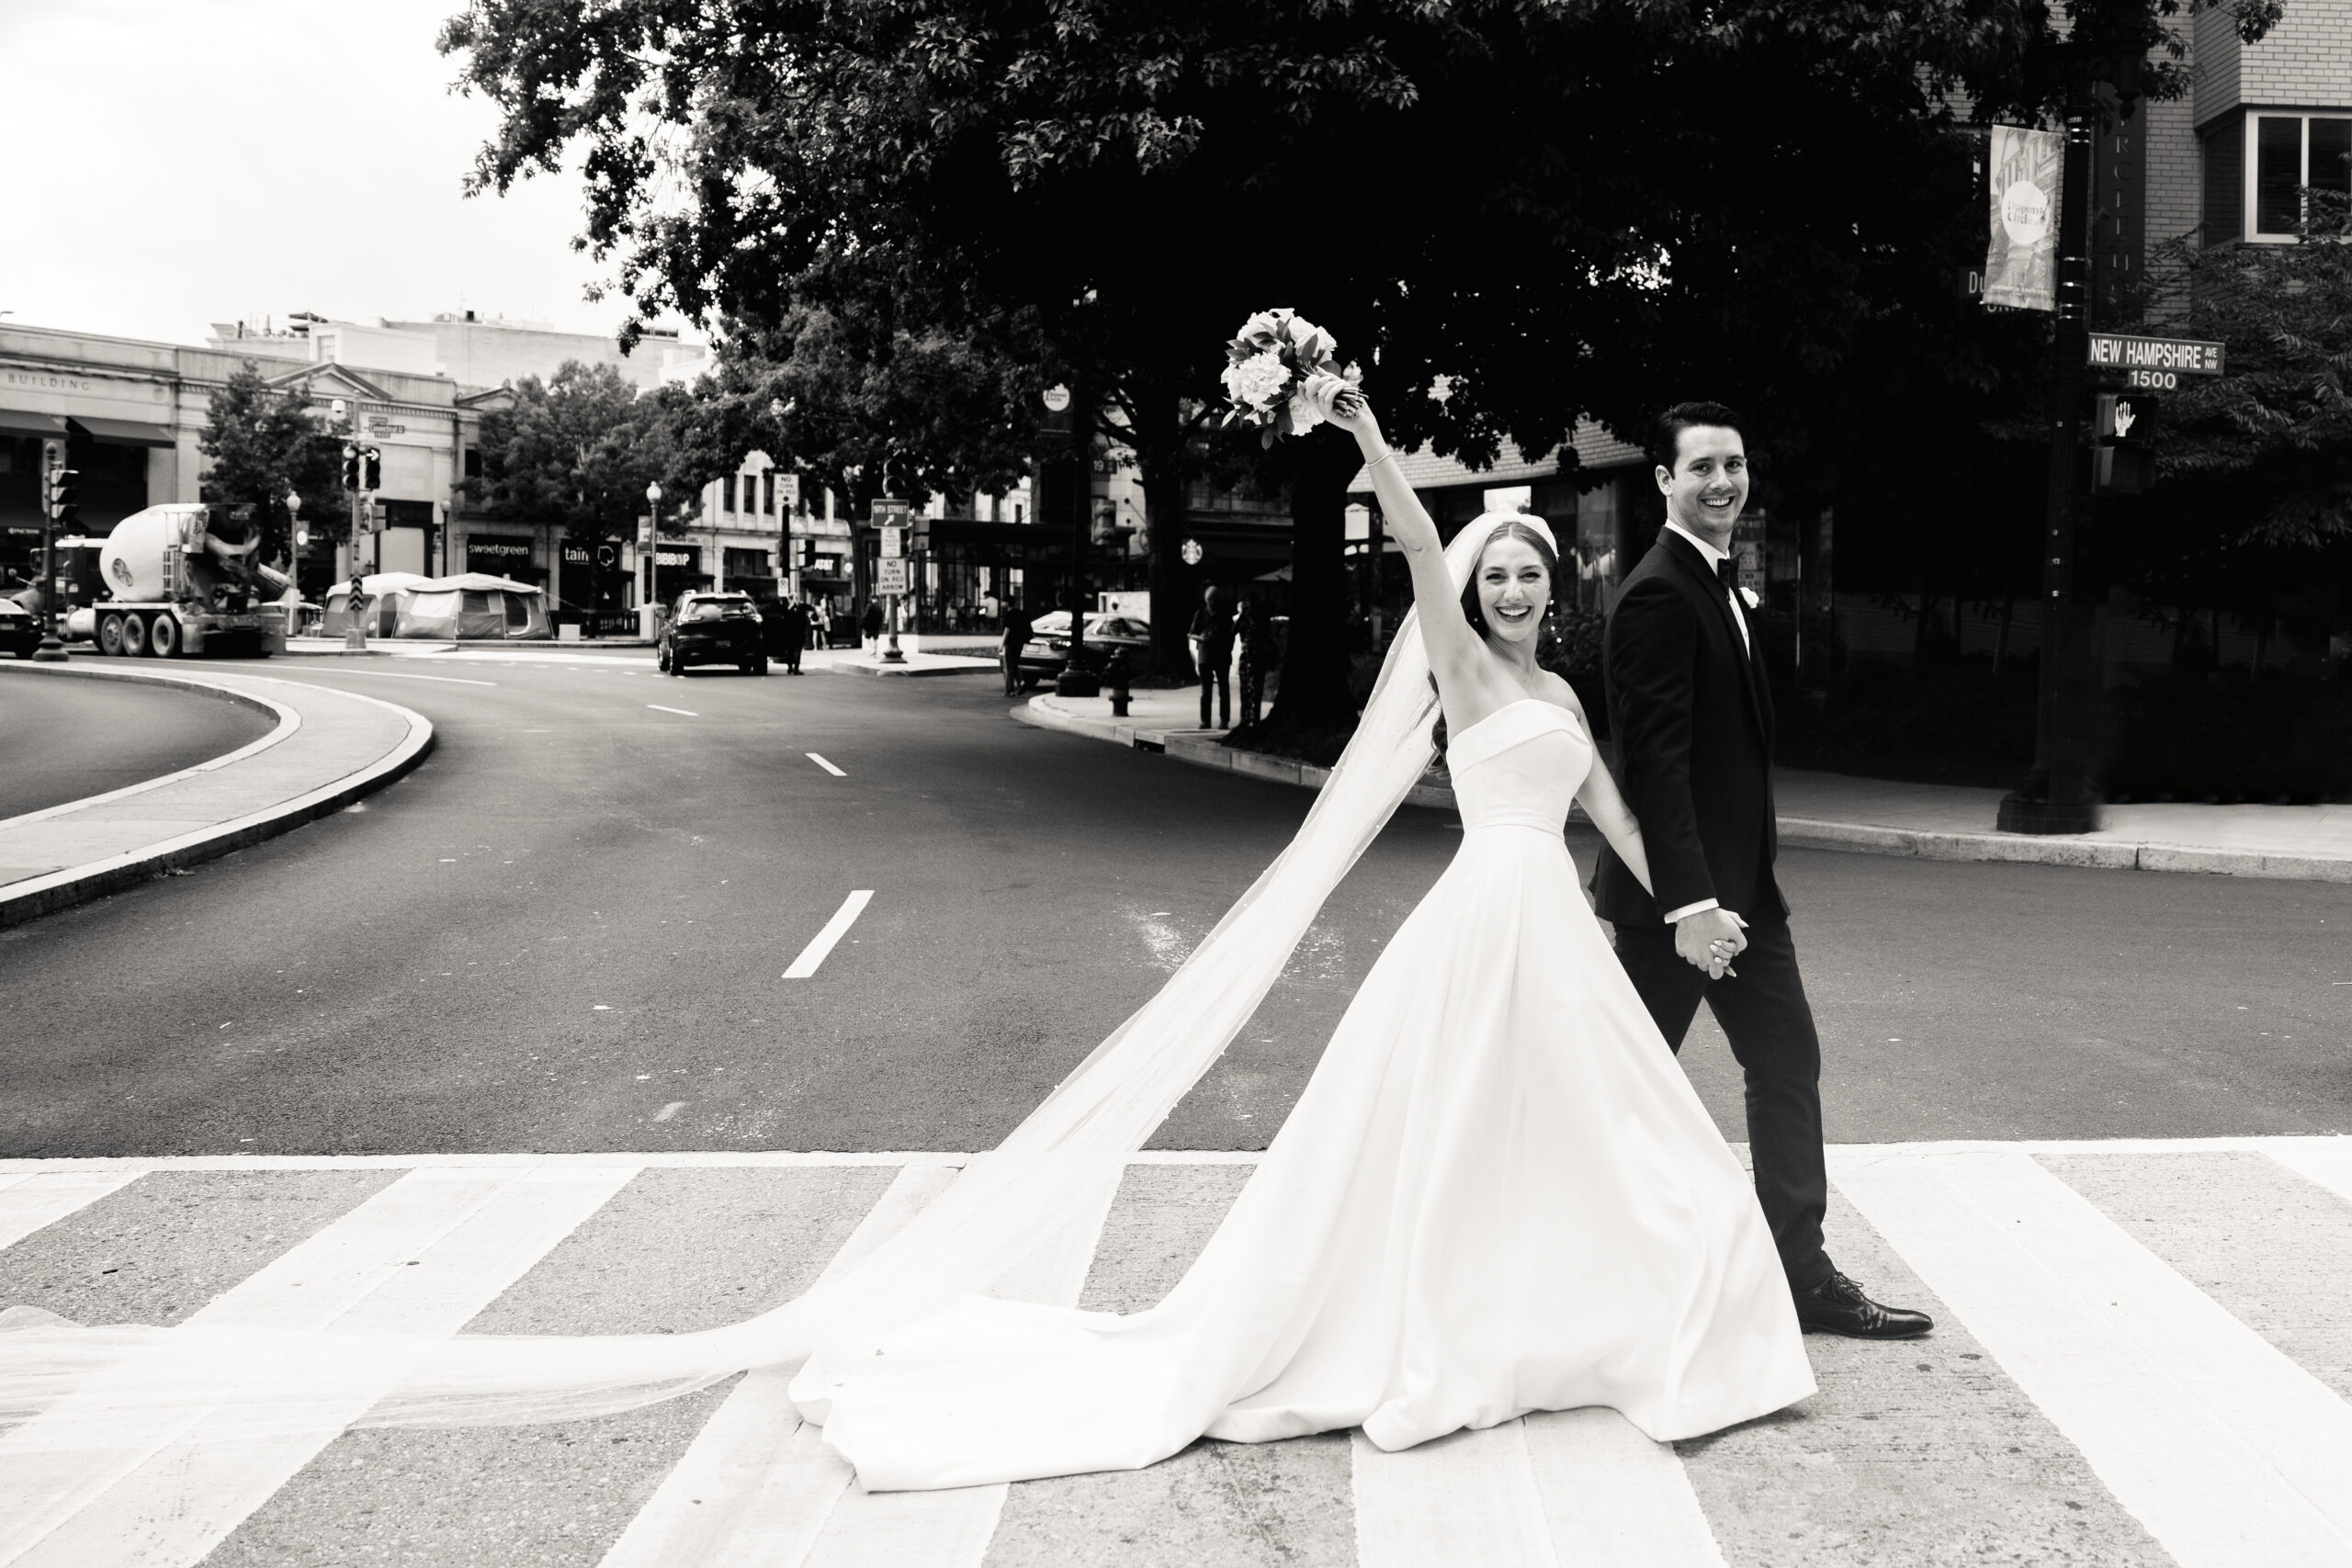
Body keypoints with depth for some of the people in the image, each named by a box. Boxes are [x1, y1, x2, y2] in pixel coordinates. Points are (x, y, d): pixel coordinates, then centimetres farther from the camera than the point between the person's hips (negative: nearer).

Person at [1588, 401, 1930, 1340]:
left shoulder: (1720, 583, 14)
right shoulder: (1659, 594, -16)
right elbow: (1655, 758, -23)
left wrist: (1727, 889, 17)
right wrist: (1690, 901, -26)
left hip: (1736, 882, 9)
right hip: (1678, 888, -9)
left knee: (1787, 1062, 9)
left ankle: (1803, 1277, 16)